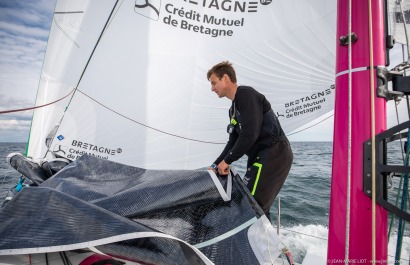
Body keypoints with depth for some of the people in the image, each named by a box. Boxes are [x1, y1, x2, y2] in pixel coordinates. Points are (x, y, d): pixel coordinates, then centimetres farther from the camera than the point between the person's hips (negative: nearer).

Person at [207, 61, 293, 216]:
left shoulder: (246, 94, -10)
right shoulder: (234, 108, 20)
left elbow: (250, 134, -20)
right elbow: (233, 142, 19)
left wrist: (227, 161, -12)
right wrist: (215, 166, 11)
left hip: (274, 153, -10)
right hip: (261, 156, 10)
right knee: (258, 206, 15)